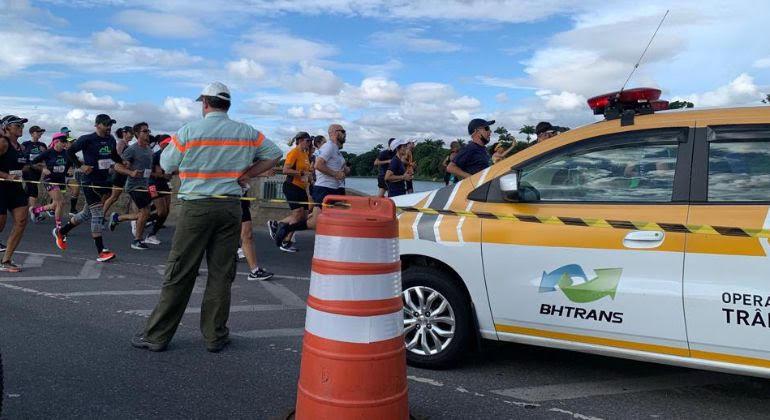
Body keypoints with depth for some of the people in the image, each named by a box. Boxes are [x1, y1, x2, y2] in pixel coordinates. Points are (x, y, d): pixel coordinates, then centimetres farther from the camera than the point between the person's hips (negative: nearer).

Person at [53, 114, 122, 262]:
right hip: (91, 182, -7)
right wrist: (80, 166, -14)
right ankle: (101, 252, -4)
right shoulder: (87, 139, -10)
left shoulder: (111, 140, 8)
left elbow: (114, 155, 24)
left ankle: (61, 231, 39)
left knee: (88, 213, 18)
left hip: (104, 181, 7)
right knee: (98, 215, -8)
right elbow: (69, 151, -5)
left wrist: (123, 162, 6)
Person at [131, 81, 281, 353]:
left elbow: (166, 166, 3)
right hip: (231, 206, 3)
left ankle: (157, 335, 15)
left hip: (196, 206, -2)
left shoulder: (189, 131, -5)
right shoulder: (247, 133, 5)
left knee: (179, 274, 4)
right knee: (221, 274, 8)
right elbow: (274, 155, 14)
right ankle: (215, 336, 16)